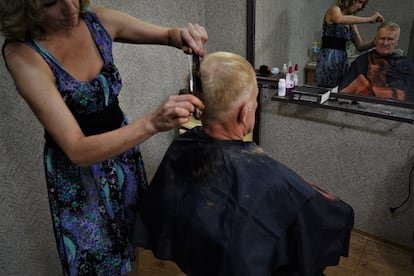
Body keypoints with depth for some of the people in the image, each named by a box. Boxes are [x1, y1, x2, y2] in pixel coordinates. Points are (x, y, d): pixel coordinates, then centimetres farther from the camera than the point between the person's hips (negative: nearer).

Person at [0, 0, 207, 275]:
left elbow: (168, 35, 2)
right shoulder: (23, 54, -26)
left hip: (122, 146, 4)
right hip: (76, 169, -4)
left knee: (131, 232, 24)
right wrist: (152, 123, -44)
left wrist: (184, 36, -22)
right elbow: (78, 150, -32)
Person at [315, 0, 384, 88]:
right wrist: (370, 19, -24)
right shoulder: (334, 10, -2)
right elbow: (340, 19, -28)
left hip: (343, 60, 7)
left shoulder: (351, 23, 17)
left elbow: (360, 46, 15)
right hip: (328, 60, -7)